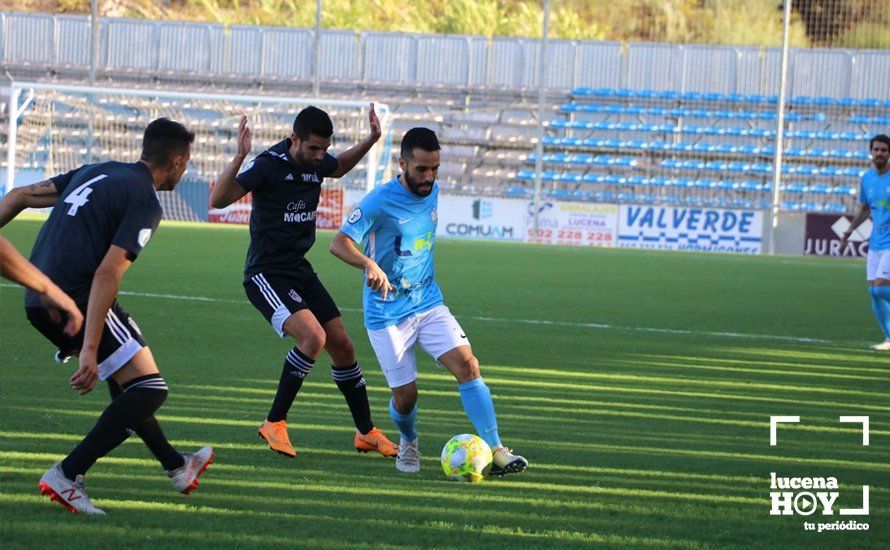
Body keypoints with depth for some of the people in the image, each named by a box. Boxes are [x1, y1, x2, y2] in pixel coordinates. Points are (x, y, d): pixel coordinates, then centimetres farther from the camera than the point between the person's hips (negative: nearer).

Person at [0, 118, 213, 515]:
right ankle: (67, 475, -13)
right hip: (75, 301, -9)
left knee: (126, 378, 26)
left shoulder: (98, 172, 17)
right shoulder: (145, 202, -9)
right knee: (149, 389, -4)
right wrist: (89, 350, -23)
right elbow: (107, 273, -20)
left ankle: (176, 467, 40)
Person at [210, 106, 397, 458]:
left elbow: (339, 167, 31)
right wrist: (239, 158, -38)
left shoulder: (317, 162, 4)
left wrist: (371, 140, 17)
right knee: (313, 337, -26)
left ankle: (366, 433, 24)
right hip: (266, 275, -8)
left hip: (300, 271, 8)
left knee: (342, 346, 8)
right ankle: (274, 423, -11)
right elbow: (218, 200, -25)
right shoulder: (270, 165, -18)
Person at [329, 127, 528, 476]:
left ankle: (495, 451, -18)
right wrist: (370, 265, -44)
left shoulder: (432, 193, 3)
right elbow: (340, 243, -25)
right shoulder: (380, 202, -17)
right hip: (387, 313, -5)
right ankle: (408, 442, 33)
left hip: (428, 302, 5)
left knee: (467, 364, -16)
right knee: (405, 395, -2)